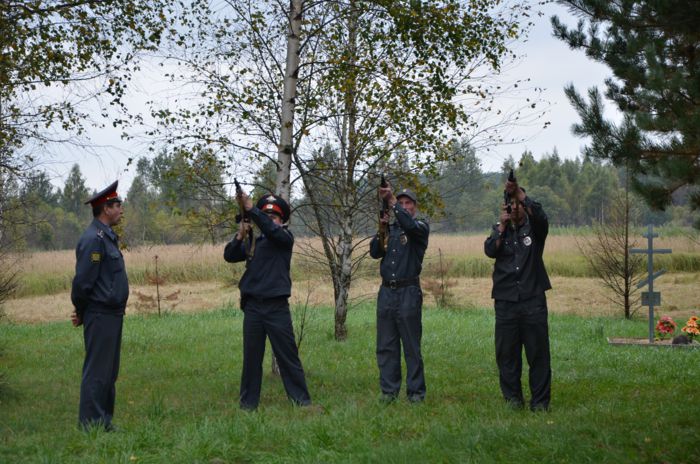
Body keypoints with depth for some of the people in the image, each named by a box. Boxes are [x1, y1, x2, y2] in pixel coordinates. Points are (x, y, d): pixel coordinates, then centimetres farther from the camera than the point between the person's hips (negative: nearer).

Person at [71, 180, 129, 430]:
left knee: (109, 372, 14)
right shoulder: (93, 239, -16)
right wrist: (81, 313, -6)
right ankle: (92, 426, 0)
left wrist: (82, 312, 13)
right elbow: (83, 281, -19)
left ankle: (104, 423, 21)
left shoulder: (107, 237, 16)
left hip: (112, 315, 10)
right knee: (97, 371, -5)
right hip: (100, 316, -10)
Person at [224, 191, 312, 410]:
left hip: (277, 307, -4)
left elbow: (272, 230, -20)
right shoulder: (253, 241, 14)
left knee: (288, 356, 0)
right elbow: (229, 256, 4)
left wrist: (252, 210, -27)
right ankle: (248, 402, 13)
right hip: (253, 307, 4)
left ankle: (301, 400, 6)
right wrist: (240, 235, -12)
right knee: (251, 357, 7)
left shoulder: (285, 238, 2)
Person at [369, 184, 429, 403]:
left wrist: (392, 201, -26)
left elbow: (409, 225, -21)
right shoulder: (390, 228, 16)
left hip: (408, 292, -5)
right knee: (386, 346, 5)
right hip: (386, 292, 5)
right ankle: (388, 390, 11)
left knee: (412, 347, -2)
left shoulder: (420, 227, 3)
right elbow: (375, 252, 4)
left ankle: (416, 392, 2)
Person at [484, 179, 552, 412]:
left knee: (538, 352, -3)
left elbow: (539, 214, -16)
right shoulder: (500, 230, 14)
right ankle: (513, 397, 14)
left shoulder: (534, 228, 8)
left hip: (533, 299, -2)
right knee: (507, 353, 3)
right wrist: (502, 226, -12)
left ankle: (540, 400, 3)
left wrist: (519, 192, -25)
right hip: (505, 301, 2)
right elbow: (489, 250, -4)